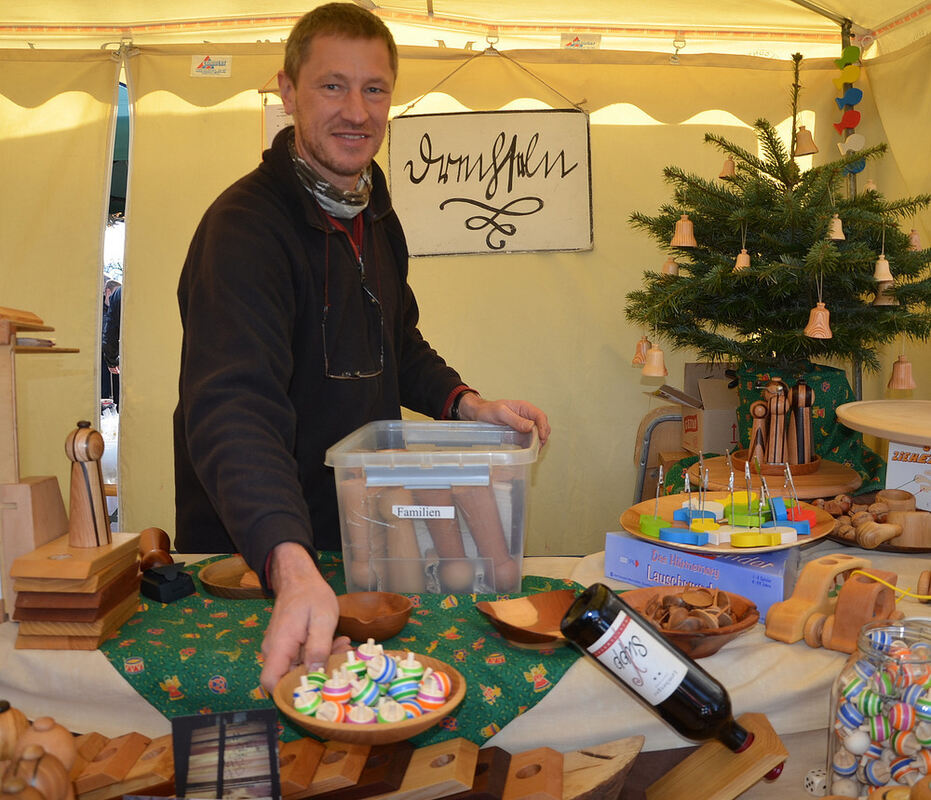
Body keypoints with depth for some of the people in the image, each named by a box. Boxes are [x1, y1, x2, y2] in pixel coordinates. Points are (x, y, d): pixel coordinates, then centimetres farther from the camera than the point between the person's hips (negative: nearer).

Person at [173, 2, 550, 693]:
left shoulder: (377, 217, 5)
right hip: (252, 560, -7)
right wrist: (293, 569, -53)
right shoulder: (245, 226, -24)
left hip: (361, 535, 8)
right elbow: (234, 409, -38)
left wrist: (467, 404, -1)